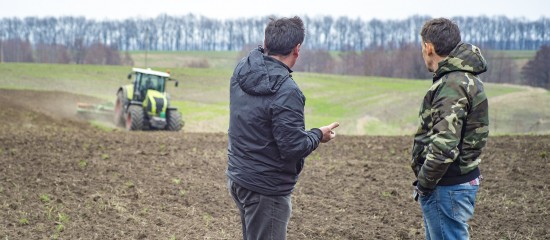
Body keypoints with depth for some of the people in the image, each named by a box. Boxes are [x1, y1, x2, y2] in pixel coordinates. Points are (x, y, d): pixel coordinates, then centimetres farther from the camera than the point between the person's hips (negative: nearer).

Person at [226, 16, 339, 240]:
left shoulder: (241, 70, -2)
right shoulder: (286, 92, -25)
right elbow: (294, 148, -22)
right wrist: (319, 135, -6)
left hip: (237, 177, 8)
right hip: (265, 189, -8)